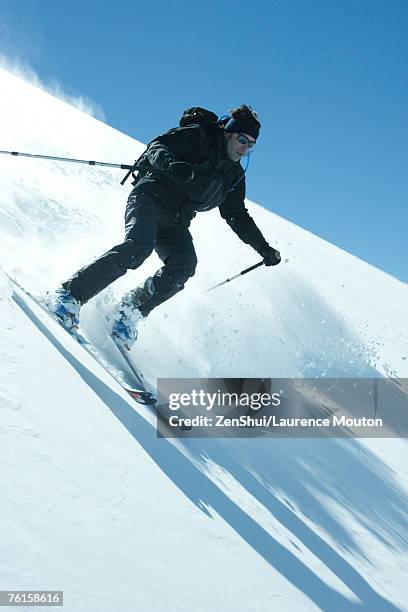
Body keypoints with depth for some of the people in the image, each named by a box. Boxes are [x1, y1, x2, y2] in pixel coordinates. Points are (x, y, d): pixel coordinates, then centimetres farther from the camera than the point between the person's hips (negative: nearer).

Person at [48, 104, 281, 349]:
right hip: (150, 199, -6)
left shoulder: (235, 177, 18)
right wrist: (171, 163, -34)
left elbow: (238, 216, 26)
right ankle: (70, 294, -28)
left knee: (184, 265, -23)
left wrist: (265, 249, 22)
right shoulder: (198, 136, 0)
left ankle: (132, 309, -11)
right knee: (138, 247, -33)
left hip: (175, 224, 6)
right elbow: (157, 147, -11)